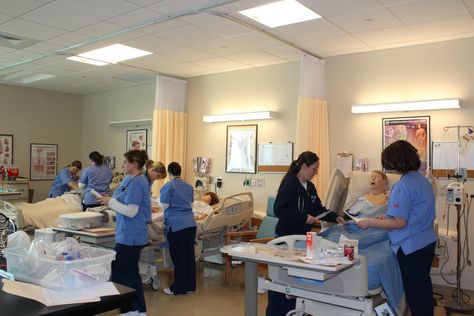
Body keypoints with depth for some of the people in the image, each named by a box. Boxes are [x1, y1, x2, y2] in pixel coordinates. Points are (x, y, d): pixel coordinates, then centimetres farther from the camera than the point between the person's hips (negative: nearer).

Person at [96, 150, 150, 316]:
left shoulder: (136, 183, -19)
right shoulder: (136, 180, 12)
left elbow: (131, 211, -22)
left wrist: (110, 201, -14)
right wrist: (111, 200, 7)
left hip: (130, 235, -10)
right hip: (132, 234, 10)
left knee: (119, 272, 0)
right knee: (130, 272, 16)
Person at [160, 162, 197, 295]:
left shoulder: (168, 186, -5)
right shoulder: (189, 187, 13)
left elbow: (164, 206, -4)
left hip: (176, 225, -5)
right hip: (190, 224, 6)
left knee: (178, 257, 2)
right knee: (189, 255, 11)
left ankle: (179, 288, 11)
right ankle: (190, 286, 19)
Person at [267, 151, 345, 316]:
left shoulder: (310, 187, 9)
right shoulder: (289, 184, -17)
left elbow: (317, 208, 17)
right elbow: (279, 210, -23)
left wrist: (335, 217, 4)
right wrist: (303, 218, -23)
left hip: (301, 236, 8)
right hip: (286, 237, -8)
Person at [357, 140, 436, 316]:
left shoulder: (403, 185, -22)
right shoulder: (424, 180, 6)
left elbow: (399, 222, -23)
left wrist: (370, 222, -14)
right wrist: (389, 216, 15)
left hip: (411, 247, -9)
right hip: (428, 242, 9)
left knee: (415, 291, 6)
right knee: (424, 287, 21)